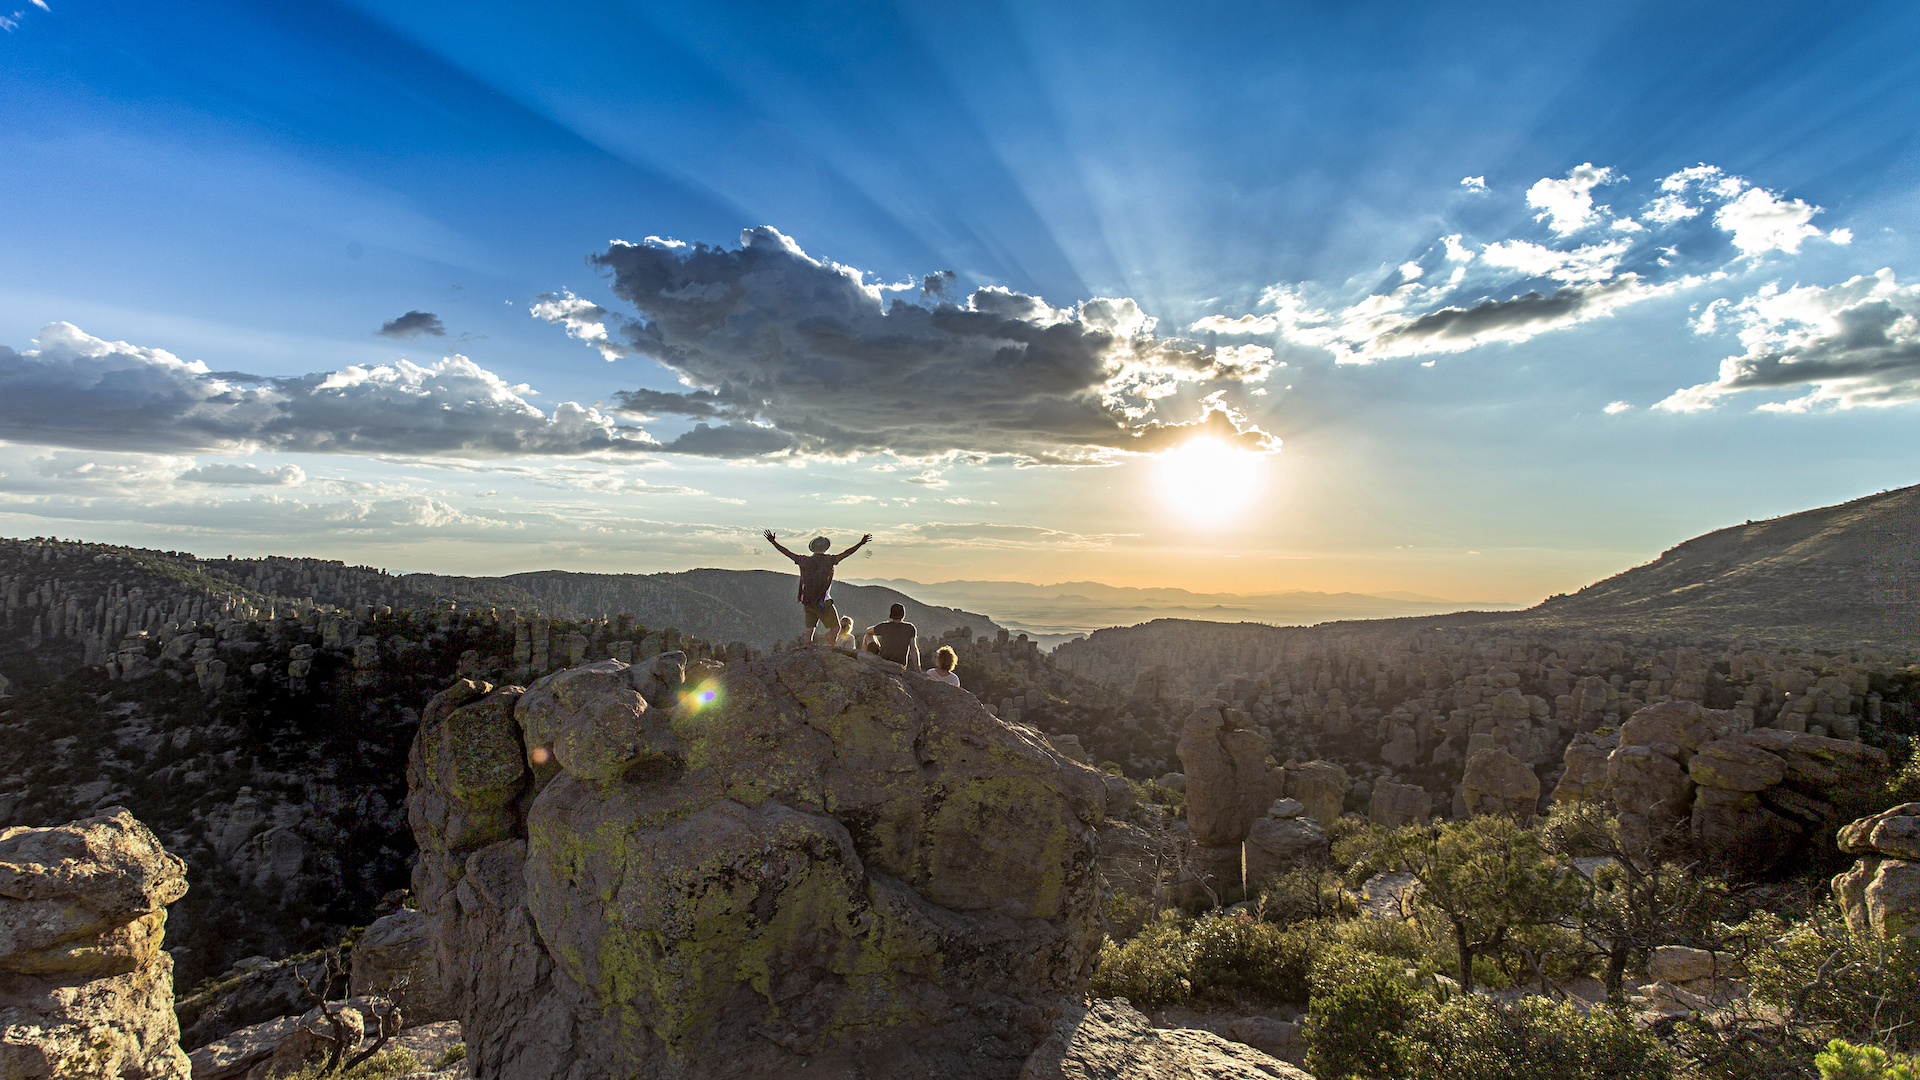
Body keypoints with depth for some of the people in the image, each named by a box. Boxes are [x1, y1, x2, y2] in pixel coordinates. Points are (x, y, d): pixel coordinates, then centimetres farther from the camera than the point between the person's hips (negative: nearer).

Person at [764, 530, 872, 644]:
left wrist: (773, 542, 17)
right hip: (823, 602, -5)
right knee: (835, 627, 5)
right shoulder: (828, 560, -10)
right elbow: (845, 553, -17)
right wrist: (861, 544, -19)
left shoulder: (805, 560, 2)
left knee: (809, 628, 11)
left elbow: (786, 552, 8)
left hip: (807, 601, 5)